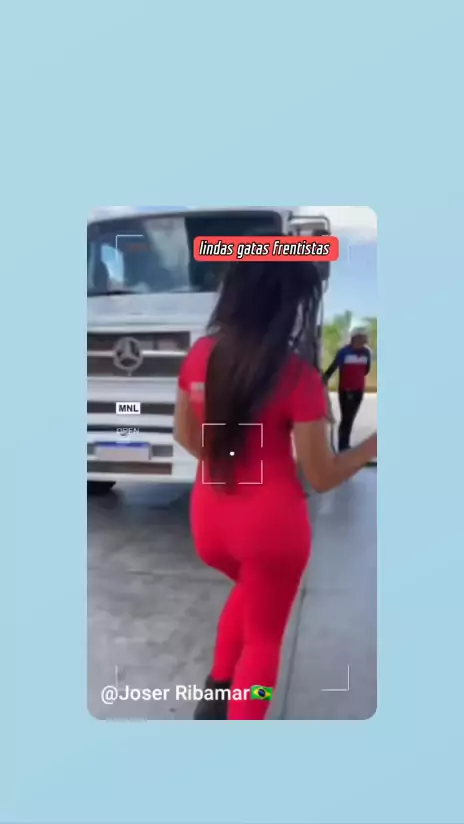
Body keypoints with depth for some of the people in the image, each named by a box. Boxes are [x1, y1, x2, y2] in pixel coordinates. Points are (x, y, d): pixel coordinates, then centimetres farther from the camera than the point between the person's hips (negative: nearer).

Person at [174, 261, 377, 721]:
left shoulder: (201, 355, -3)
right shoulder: (297, 374, -19)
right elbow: (321, 477, -12)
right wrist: (373, 444, 1)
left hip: (209, 517, 6)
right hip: (272, 523, -5)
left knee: (250, 588, 35)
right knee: (264, 637, 17)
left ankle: (216, 695, 35)